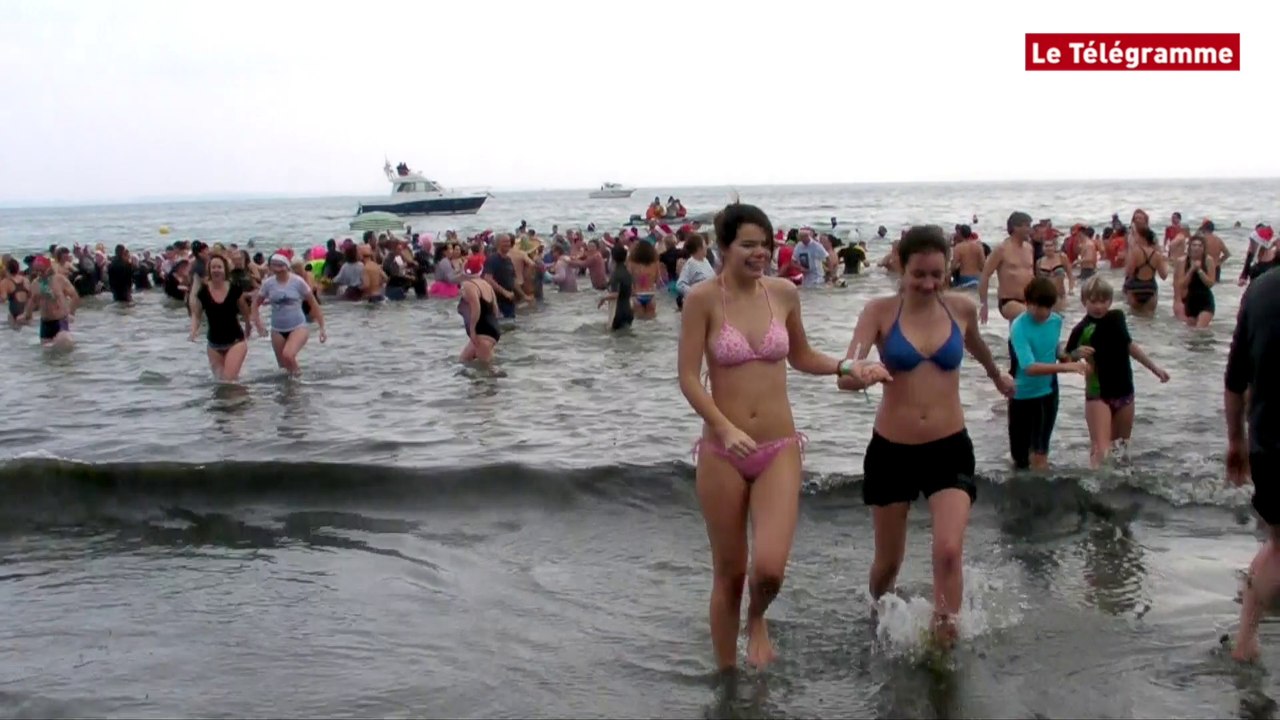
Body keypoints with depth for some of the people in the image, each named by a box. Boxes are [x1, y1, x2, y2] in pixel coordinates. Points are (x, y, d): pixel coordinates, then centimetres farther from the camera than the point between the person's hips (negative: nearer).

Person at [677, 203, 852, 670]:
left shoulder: (784, 293, 3)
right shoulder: (703, 299, -8)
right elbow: (688, 378, -11)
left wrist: (844, 366, 2)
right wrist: (726, 429, -23)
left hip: (779, 450, 2)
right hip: (722, 453, -2)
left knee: (770, 569, -14)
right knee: (729, 573, 8)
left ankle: (757, 619, 23)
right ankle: (726, 672, 29)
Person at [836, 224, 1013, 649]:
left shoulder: (961, 308, -1)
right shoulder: (880, 312, -8)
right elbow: (844, 377, -19)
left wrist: (998, 377, 41)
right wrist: (862, 375, -43)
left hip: (949, 448, 1)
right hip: (891, 451, -1)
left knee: (948, 553, -19)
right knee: (888, 561, 13)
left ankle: (944, 643, 1)